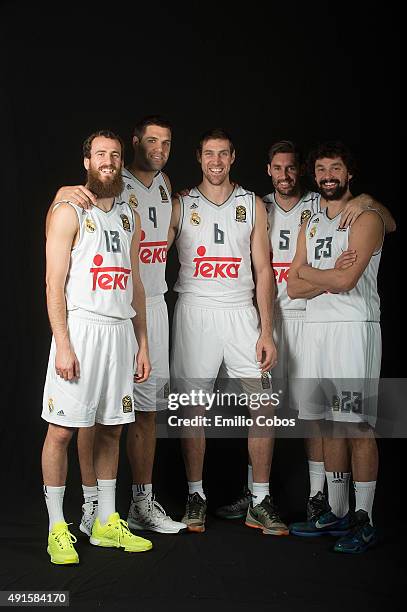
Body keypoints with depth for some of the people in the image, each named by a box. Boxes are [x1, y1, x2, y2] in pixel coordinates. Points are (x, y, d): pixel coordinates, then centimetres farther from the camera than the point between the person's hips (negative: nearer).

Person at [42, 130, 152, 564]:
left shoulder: (129, 216, 16)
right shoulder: (69, 212, -2)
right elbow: (54, 283, -8)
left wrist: (142, 343, 14)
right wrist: (63, 344, -16)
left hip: (120, 331, 6)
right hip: (80, 328, -6)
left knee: (111, 428, 10)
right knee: (61, 428, -5)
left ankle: (106, 523, 21)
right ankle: (57, 530, 5)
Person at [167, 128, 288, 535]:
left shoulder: (252, 205, 9)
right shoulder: (180, 204, 7)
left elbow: (263, 270, 7)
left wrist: (266, 332, -1)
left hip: (240, 311, 1)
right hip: (194, 313, -1)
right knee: (193, 407, 1)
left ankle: (259, 502, 6)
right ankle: (195, 496, 15)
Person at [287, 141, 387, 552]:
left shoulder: (366, 218, -3)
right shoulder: (311, 225, 18)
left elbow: (345, 280, -16)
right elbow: (293, 288, 10)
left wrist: (306, 271, 0)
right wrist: (331, 278, -7)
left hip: (354, 326, -7)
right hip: (316, 326, 7)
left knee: (358, 425, -6)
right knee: (331, 425, 11)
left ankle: (364, 521, 1)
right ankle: (336, 513, 20)